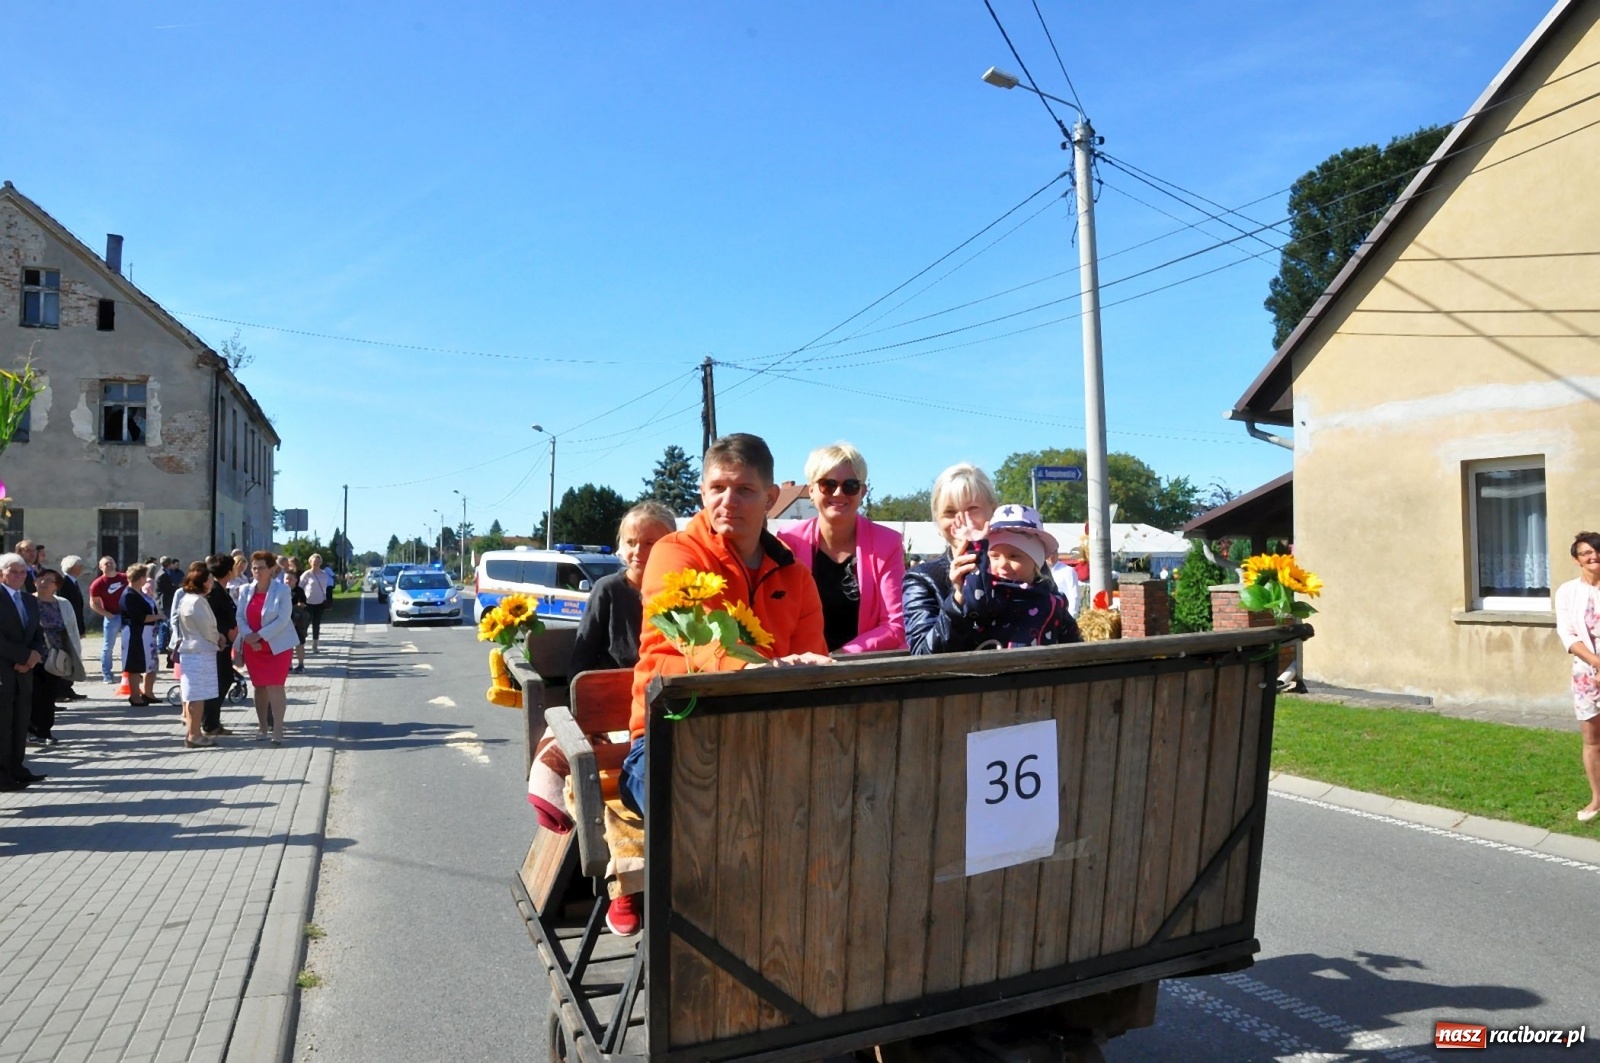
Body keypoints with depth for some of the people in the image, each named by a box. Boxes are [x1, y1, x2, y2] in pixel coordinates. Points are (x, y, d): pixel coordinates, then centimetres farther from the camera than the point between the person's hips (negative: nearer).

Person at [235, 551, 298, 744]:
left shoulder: (282, 590, -10)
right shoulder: (245, 590, 3)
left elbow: (283, 619, -16)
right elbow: (240, 617, -1)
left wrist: (259, 635, -21)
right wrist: (249, 637, -17)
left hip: (277, 645, -4)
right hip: (252, 647, 5)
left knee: (275, 686, -8)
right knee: (259, 687, 11)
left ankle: (277, 730, -5)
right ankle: (263, 727, 21)